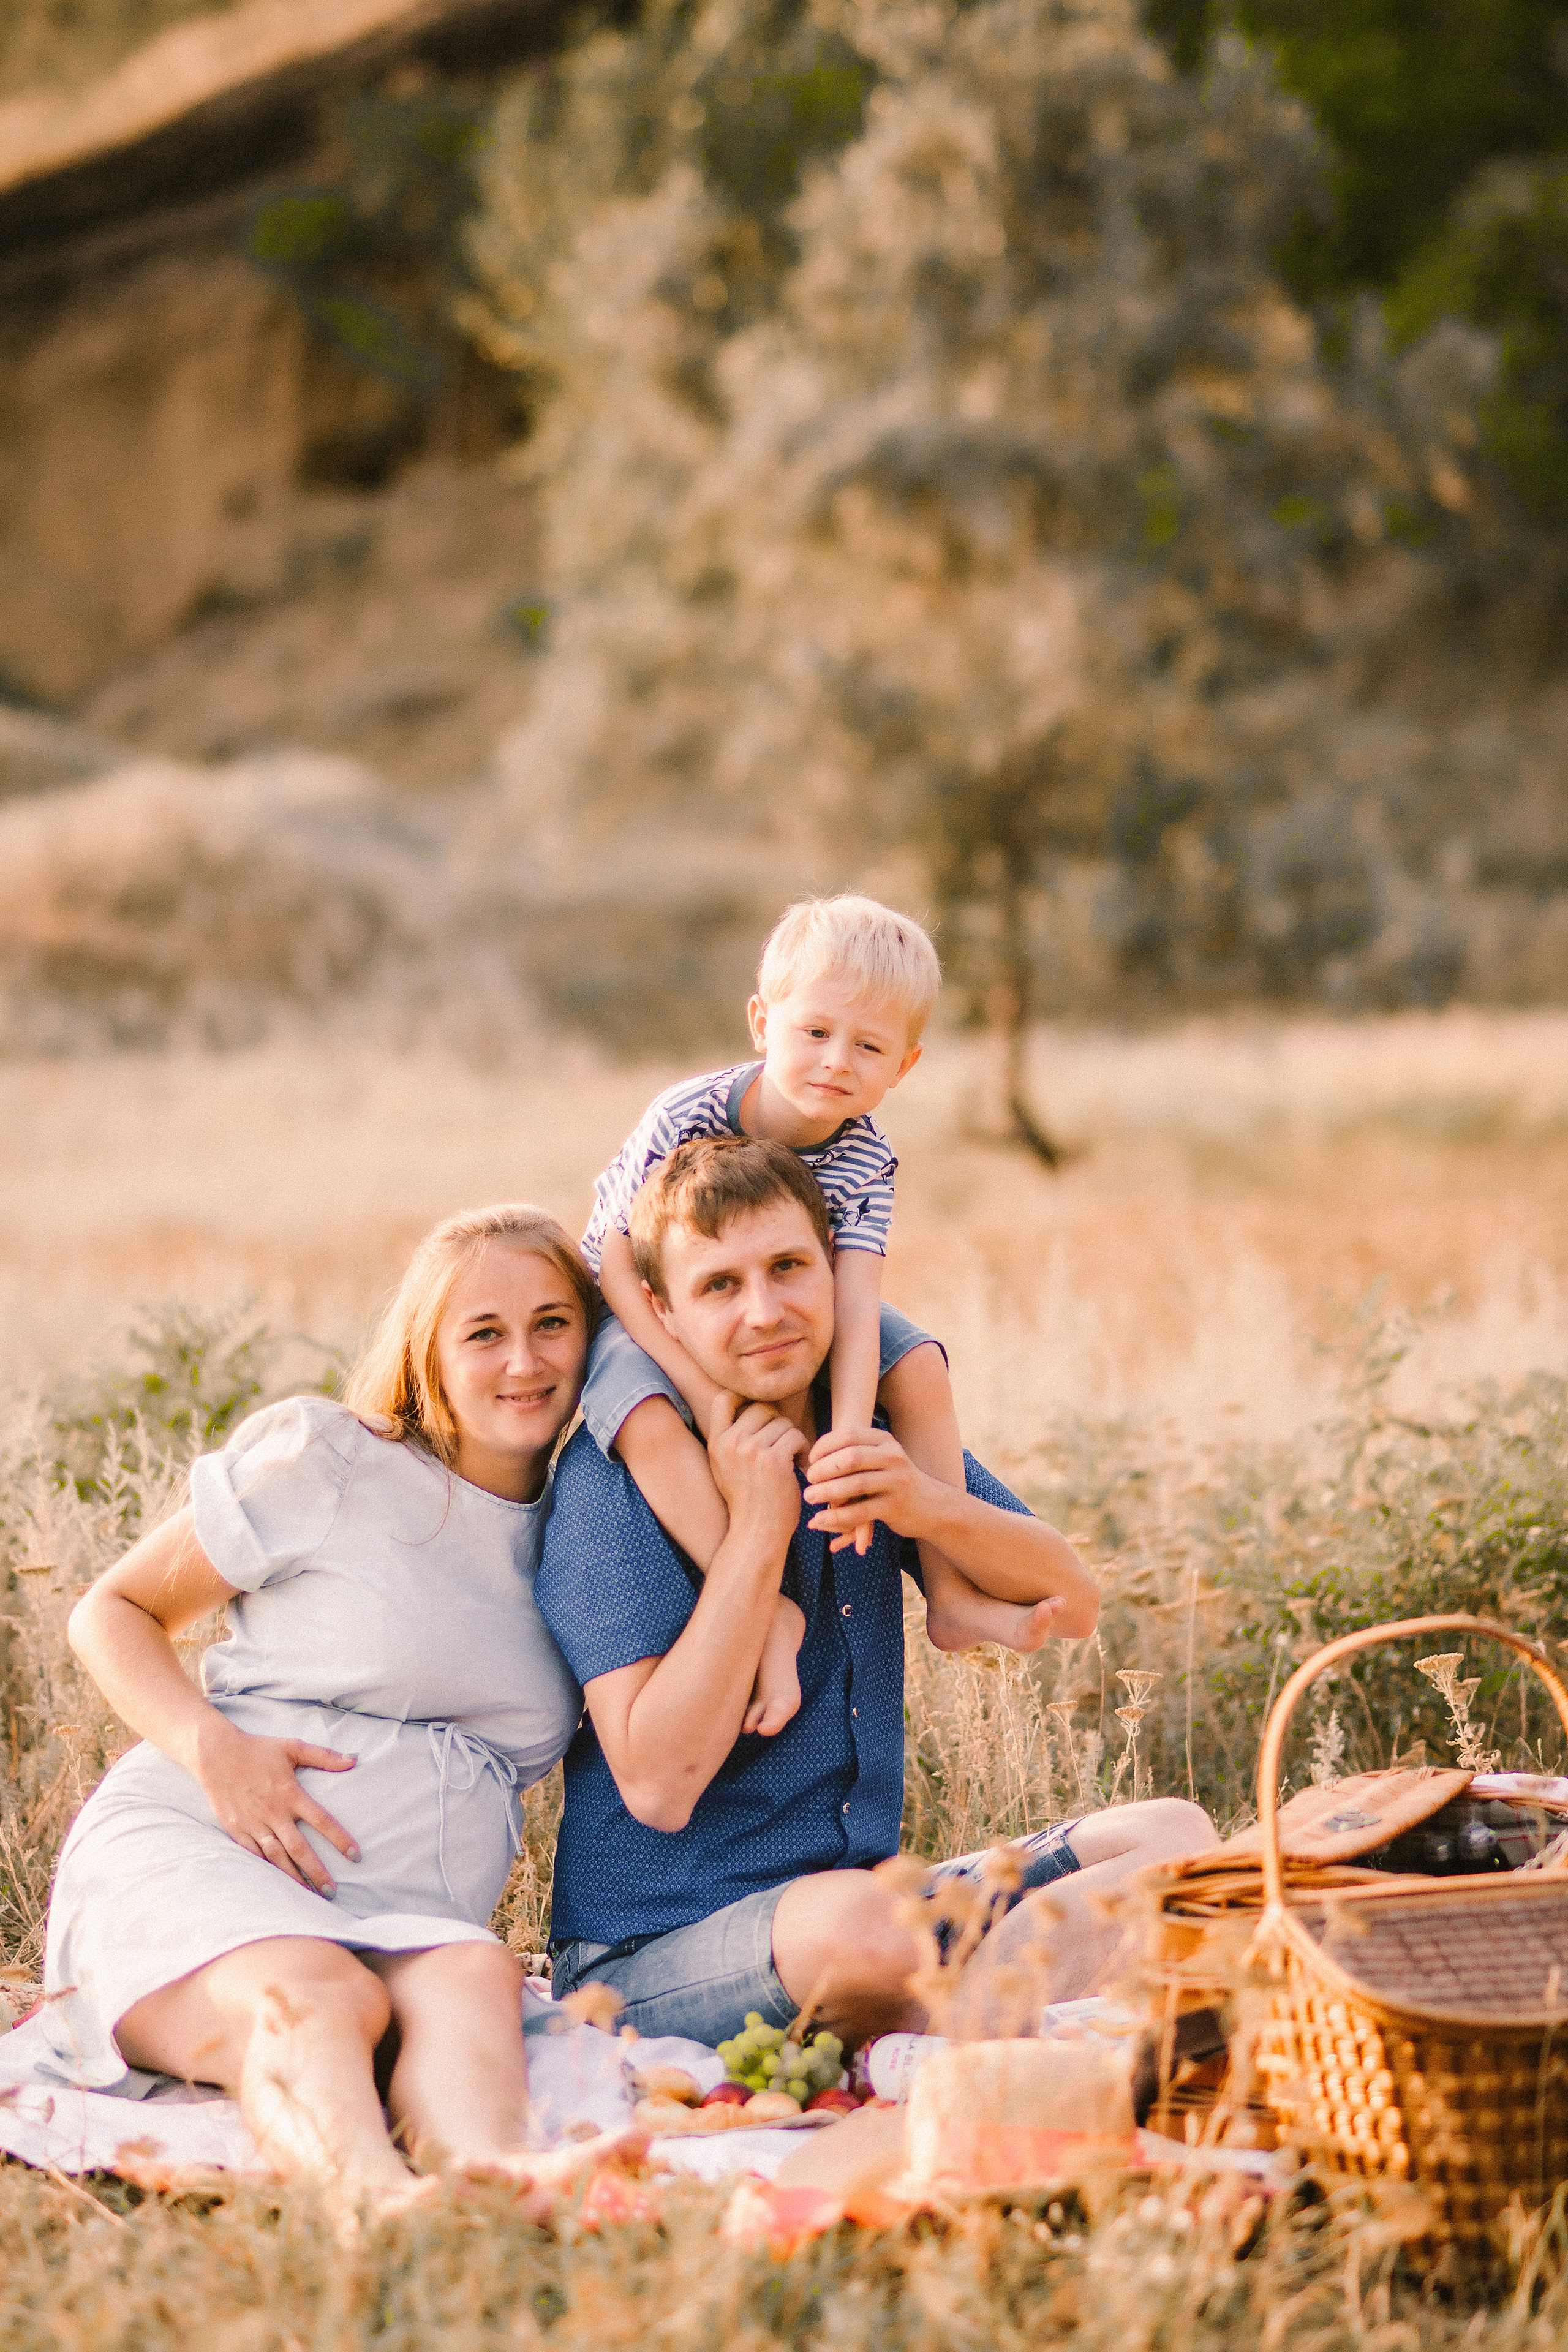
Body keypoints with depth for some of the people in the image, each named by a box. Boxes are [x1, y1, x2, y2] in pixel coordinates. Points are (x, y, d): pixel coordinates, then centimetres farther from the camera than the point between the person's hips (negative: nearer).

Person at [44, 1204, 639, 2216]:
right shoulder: (326, 1462, 5)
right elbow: (113, 1611, 11)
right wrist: (211, 1745, -10)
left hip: (409, 1918, 3)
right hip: (187, 1855, -3)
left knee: (476, 1975, -36)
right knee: (317, 1999, -39)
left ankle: (495, 2174, -69)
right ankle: (372, 2192, -71)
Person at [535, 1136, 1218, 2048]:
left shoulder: (875, 1432, 8)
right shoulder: (613, 1478, -12)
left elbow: (1072, 1605, 2)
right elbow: (658, 1784, -20)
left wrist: (926, 1506, -18)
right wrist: (758, 1527, -21)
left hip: (873, 1886, 7)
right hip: (657, 1955, -7)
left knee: (1173, 1836, -7)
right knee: (853, 1923, -39)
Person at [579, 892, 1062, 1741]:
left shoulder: (864, 1160, -18)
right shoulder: (686, 1120, -30)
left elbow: (854, 1304, -28)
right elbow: (618, 1262, -24)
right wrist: (701, 1383, -33)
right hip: (648, 1314, -4)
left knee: (917, 1366, -9)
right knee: (650, 1421, -35)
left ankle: (951, 1593, -1)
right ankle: (766, 1608, -32)